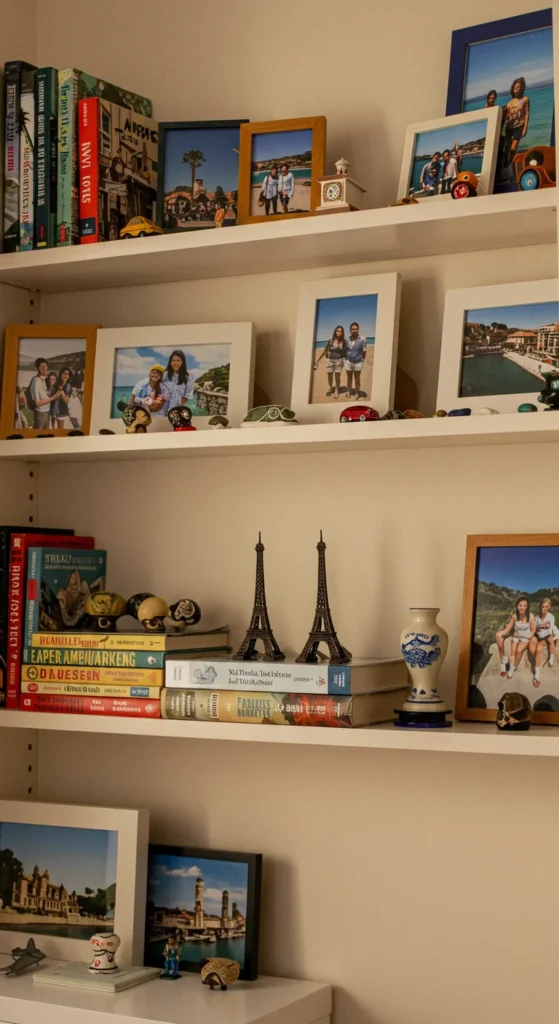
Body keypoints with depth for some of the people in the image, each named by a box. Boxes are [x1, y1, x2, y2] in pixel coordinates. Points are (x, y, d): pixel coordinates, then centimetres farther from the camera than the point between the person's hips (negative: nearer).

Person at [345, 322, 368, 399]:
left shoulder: (362, 339, -14)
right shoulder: (347, 339, -4)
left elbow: (364, 351, -7)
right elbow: (345, 350, 6)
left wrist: (362, 360, -3)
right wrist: (346, 359, 5)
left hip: (358, 362, -3)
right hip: (348, 362, 3)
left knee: (357, 379, 10)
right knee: (349, 378, 15)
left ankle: (357, 393, 23)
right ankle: (349, 391, 30)